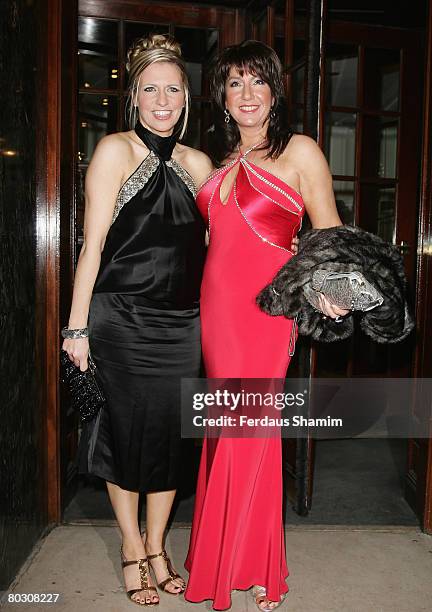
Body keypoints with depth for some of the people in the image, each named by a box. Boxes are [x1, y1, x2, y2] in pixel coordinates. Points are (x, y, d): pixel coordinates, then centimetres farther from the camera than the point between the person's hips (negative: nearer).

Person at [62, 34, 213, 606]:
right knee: (129, 431, 5)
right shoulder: (115, 150, -3)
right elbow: (94, 242, -7)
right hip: (123, 319, -4)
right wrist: (77, 326, -9)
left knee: (172, 434, 10)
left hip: (182, 323, 4)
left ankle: (156, 547, 31)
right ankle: (132, 549, 28)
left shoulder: (198, 163, 9)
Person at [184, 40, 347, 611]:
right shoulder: (222, 164, 17)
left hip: (266, 308, -5)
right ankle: (223, 561, 26)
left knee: (250, 433, -1)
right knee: (226, 430, 10)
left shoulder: (299, 151, 0)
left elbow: (330, 233, -2)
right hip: (217, 309, 6)